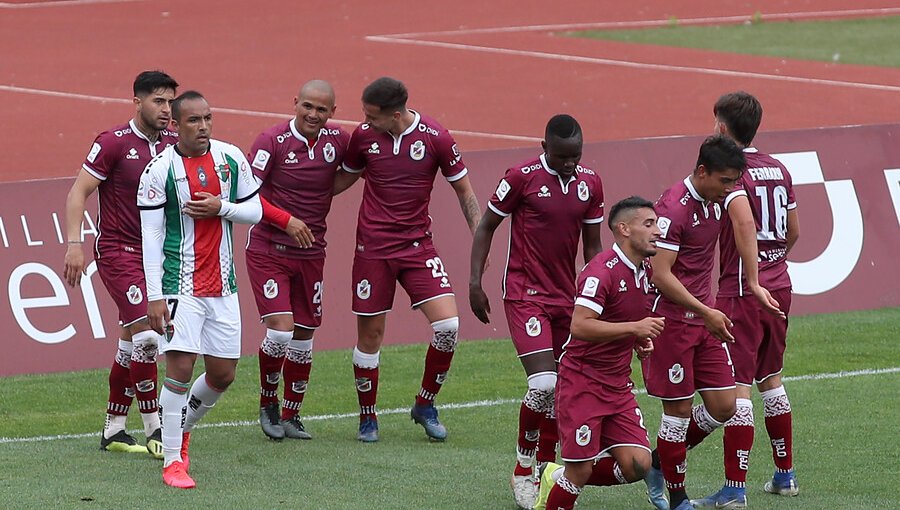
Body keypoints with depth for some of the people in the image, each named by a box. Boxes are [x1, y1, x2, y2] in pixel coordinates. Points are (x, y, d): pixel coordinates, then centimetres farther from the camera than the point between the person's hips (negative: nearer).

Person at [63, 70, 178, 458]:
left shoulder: (174, 145, 6)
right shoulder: (113, 143, -10)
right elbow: (78, 192, -10)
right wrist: (74, 244, -19)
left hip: (156, 252, 6)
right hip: (117, 250, -6)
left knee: (132, 343, 11)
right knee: (146, 336, -15)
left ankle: (113, 430, 20)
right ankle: (153, 430, -8)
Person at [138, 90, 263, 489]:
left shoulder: (231, 158, 4)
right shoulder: (159, 171, -9)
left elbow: (255, 211, 11)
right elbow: (151, 237, -9)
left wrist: (222, 208, -10)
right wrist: (155, 296, -13)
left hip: (223, 285, 5)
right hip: (182, 286, -5)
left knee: (222, 374, 8)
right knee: (180, 366, -13)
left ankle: (183, 427, 35)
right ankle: (172, 461, -5)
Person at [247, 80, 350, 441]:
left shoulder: (338, 140, 0)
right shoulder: (272, 141, -12)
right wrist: (287, 220, -23)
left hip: (311, 253, 4)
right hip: (268, 250, -4)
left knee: (303, 336, 8)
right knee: (280, 329, -15)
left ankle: (291, 415, 24)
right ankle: (268, 404, 8)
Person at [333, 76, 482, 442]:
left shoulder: (434, 137, -8)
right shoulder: (363, 136, -3)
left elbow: (464, 191, 2)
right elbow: (345, 178, 17)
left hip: (418, 247, -1)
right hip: (372, 248, 1)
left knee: (448, 325, -14)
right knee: (370, 334, 2)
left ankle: (425, 406, 6)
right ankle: (368, 418, 19)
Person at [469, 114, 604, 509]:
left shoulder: (590, 183, 5)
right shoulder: (522, 178, -10)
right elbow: (486, 227, 0)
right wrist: (475, 283, -6)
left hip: (567, 297, 6)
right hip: (525, 295, -6)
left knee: (561, 389, 7)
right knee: (543, 384, -16)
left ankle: (545, 468, 19)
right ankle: (523, 470, 0)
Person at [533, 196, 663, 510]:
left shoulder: (645, 270, 9)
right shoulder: (602, 271, -18)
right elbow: (580, 326, -29)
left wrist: (641, 341, 8)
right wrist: (634, 328, -29)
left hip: (618, 384, 8)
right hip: (583, 381, -8)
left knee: (637, 465, -3)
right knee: (580, 471, -9)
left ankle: (560, 478, 19)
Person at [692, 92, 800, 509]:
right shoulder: (778, 169, 11)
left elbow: (744, 220, -28)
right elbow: (794, 231, 18)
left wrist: (752, 280, -29)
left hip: (741, 290, -8)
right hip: (779, 285, 8)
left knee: (736, 386, -7)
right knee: (770, 378, 21)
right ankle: (784, 475, 27)